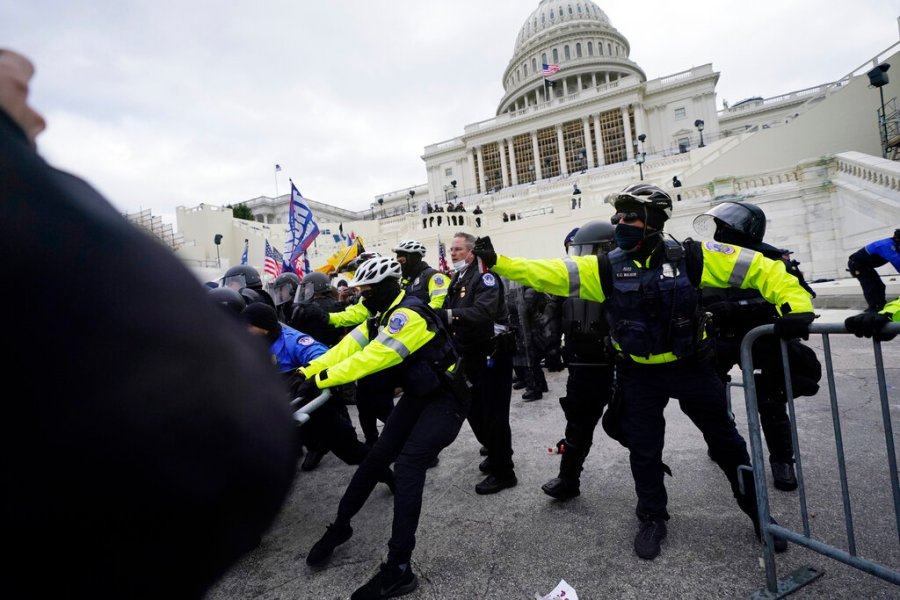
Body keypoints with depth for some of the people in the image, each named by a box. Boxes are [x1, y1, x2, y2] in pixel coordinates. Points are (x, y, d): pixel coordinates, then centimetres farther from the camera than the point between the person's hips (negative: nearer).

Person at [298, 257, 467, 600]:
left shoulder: (408, 315, -25)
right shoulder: (384, 315, 4)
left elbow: (370, 358, -31)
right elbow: (348, 346, -2)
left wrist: (320, 381, -28)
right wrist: (306, 372, -12)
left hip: (445, 399, -9)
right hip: (418, 394, 9)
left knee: (407, 465, -19)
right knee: (378, 456, 8)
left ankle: (399, 570, -10)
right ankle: (340, 527, 25)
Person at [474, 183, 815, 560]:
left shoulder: (690, 257, -13)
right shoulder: (606, 268, -9)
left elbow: (760, 268, -10)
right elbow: (548, 274, -16)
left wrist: (795, 305, -24)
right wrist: (497, 262, -23)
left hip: (691, 367, 0)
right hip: (640, 375, 1)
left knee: (725, 442, 17)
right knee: (643, 450, 11)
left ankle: (758, 512, 42)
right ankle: (653, 520, 35)